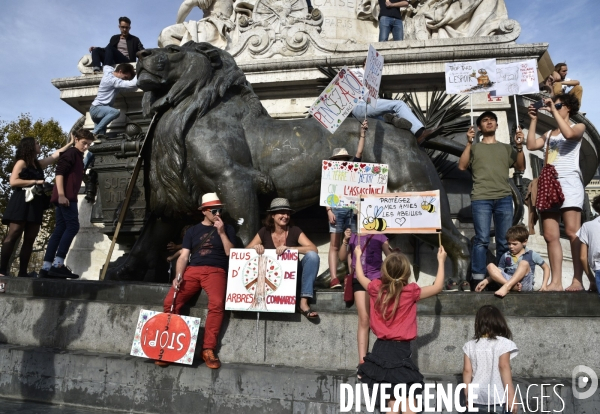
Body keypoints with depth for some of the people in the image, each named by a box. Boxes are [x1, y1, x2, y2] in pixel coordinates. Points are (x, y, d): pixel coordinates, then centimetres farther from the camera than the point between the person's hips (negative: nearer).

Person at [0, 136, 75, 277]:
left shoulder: (39, 164, 20)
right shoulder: (21, 162, -1)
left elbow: (57, 154, 29)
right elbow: (13, 182, -12)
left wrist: (70, 143, 33)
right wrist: (35, 181, -11)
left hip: (35, 204, 8)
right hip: (22, 202, -8)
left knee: (29, 239, 2)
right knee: (13, 235, -12)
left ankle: (22, 272, 2)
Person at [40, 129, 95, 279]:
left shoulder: (78, 156, 25)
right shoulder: (71, 153, -4)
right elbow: (59, 173, -15)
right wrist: (61, 194, -23)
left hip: (67, 197, 9)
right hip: (65, 197, -9)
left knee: (60, 230, 5)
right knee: (73, 226, -13)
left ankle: (46, 267, 5)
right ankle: (57, 265, -16)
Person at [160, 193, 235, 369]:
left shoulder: (227, 229, 15)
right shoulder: (192, 230, 19)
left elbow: (230, 253, 4)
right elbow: (183, 256, 10)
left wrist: (221, 232, -4)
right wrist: (178, 275, -8)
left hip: (215, 271, -2)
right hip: (192, 271, 2)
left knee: (217, 303, -33)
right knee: (170, 302, -21)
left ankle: (208, 349, -21)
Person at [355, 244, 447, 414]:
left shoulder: (376, 288, -2)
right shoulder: (411, 292, -12)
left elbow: (360, 277, 18)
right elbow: (438, 287, 1)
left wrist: (358, 256, 33)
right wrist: (441, 261, 11)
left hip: (380, 349, 5)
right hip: (400, 351, -5)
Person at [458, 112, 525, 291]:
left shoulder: (506, 148, 22)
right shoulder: (474, 147, 16)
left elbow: (521, 167, 12)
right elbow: (462, 166, 2)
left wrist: (519, 146, 0)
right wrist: (469, 143, -6)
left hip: (504, 198, 3)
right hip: (481, 198, -2)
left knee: (505, 242, -1)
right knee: (482, 240, -10)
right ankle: (478, 280, -10)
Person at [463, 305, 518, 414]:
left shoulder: (470, 345, 3)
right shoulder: (503, 343, -7)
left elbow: (467, 370, 2)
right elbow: (504, 367, -14)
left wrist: (468, 395, 11)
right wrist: (511, 396, -12)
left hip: (478, 398, 3)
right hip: (499, 397, -3)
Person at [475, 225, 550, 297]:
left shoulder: (531, 255, 9)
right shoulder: (505, 256, 14)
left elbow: (546, 267, 15)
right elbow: (497, 273, 18)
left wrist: (544, 284, 3)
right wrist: (486, 281, 2)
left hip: (525, 285, -3)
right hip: (506, 281, 3)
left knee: (524, 263, -27)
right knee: (490, 266, -15)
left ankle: (507, 287, -41)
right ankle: (512, 286, -34)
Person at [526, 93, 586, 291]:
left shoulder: (578, 127, 12)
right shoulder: (549, 134, 26)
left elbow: (568, 134, -11)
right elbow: (531, 145, 9)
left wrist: (554, 111, -5)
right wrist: (534, 120, 13)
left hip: (568, 182, -5)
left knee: (572, 232, -13)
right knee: (550, 236, -3)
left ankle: (578, 280, -12)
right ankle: (556, 282, -3)